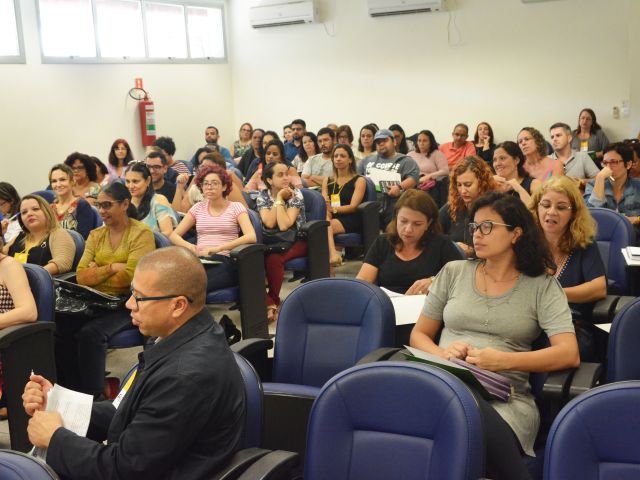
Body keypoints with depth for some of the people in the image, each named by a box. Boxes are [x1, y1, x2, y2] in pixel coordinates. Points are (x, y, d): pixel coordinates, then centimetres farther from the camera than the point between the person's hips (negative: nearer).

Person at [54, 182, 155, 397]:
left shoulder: (141, 233, -5)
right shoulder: (96, 235, 13)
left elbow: (129, 277, -14)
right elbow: (81, 276, 3)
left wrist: (96, 274, -2)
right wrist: (112, 268, -10)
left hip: (128, 303, -5)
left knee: (90, 333, -30)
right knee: (59, 327, -21)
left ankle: (93, 395, -15)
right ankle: (72, 390, -8)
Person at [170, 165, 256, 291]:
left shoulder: (236, 207, 10)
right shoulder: (198, 208, 20)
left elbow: (251, 237, -6)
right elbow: (174, 235, 17)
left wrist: (218, 248, -18)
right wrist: (188, 245, -7)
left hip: (224, 262, -3)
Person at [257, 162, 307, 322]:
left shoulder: (295, 195, -8)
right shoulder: (262, 196, 1)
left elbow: (284, 225, -21)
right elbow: (269, 223, -17)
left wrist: (280, 199, -17)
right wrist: (278, 198, -16)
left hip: (295, 241, -3)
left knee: (273, 259, -34)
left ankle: (272, 302, -19)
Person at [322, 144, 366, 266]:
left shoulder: (359, 181, 8)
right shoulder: (327, 181, 22)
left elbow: (353, 206, -4)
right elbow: (324, 204, 9)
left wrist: (333, 208, -18)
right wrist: (327, 211, -15)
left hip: (351, 221, -3)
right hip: (333, 219, 3)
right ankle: (333, 254, -50)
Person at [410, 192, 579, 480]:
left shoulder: (543, 286, 9)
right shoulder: (453, 273, 16)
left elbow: (569, 355, -3)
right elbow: (419, 335, 18)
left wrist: (504, 360, -17)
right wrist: (442, 354, -6)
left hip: (505, 396, -1)